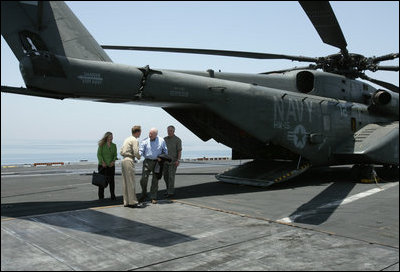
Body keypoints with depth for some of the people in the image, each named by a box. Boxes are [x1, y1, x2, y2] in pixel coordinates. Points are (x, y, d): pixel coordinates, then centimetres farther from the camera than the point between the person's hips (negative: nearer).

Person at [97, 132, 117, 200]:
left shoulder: (114, 145, 8)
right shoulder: (101, 145, -2)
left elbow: (115, 155, 8)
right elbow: (99, 154, -6)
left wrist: (113, 161, -10)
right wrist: (102, 162, -17)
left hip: (111, 166, 2)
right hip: (102, 165, -2)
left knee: (112, 181, -2)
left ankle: (113, 196, 5)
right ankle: (101, 196, 15)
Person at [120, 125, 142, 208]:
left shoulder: (127, 139, 18)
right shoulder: (135, 140, -9)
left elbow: (121, 152, 17)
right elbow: (136, 152, -17)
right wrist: (139, 157, 2)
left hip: (124, 160, 9)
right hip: (129, 161, -9)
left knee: (125, 182, 10)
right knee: (131, 182, -7)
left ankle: (126, 202, 14)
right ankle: (132, 202, -5)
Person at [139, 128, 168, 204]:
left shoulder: (161, 141, 3)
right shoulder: (145, 141, 0)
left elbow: (165, 151, 11)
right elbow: (141, 150, -4)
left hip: (157, 162, 0)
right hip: (147, 161, 0)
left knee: (155, 181, 4)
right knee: (143, 179, -7)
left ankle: (153, 198, 14)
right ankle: (144, 195, 14)